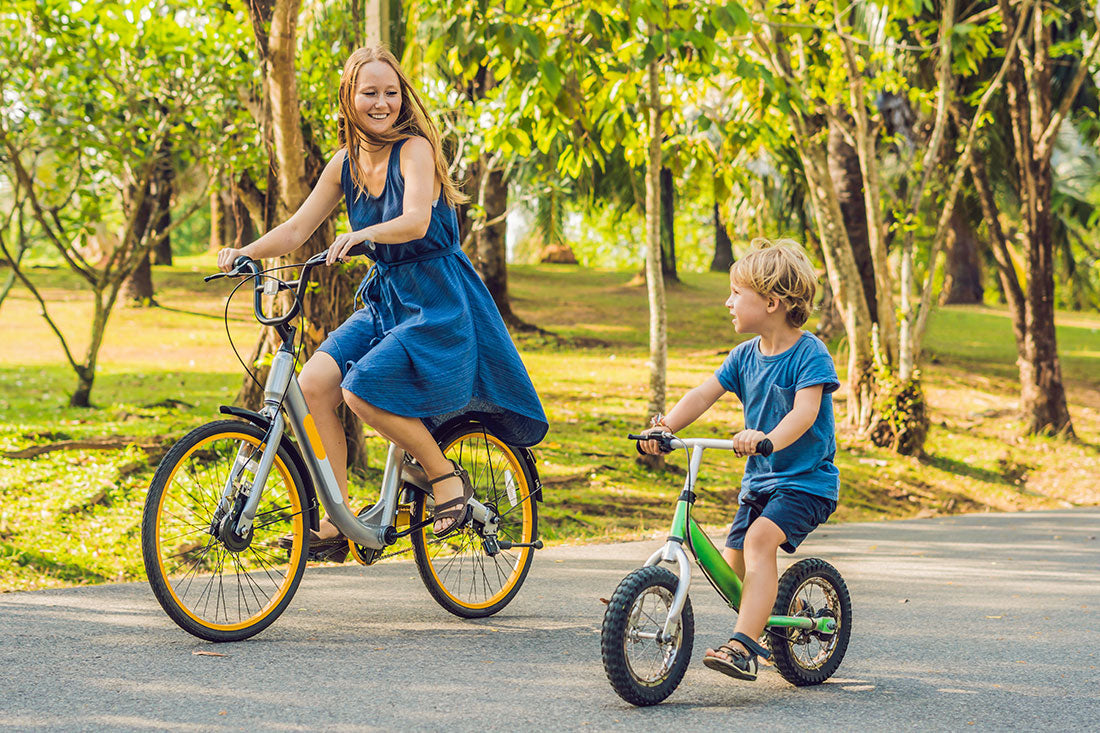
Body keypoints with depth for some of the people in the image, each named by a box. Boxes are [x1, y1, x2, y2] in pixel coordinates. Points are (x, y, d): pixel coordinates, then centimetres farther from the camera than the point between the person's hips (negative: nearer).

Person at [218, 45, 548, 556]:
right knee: (313, 385, -13)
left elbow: (416, 221, -29)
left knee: (362, 391, -25)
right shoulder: (345, 164, 6)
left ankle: (445, 474, -2)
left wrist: (361, 235, -47)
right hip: (383, 299, 7)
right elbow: (296, 230, 6)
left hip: (437, 303, -7)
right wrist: (246, 252, -11)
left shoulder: (414, 149, -13)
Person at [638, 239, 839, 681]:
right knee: (734, 563, 4)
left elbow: (805, 412, -29)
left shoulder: (809, 354, -14)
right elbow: (704, 395, -2)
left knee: (760, 538, -30)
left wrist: (769, 439, -48)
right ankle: (764, 628, 34)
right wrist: (665, 427, -20)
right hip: (759, 480, 7)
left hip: (807, 480, -7)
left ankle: (742, 646, -37)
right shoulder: (745, 356, 6)